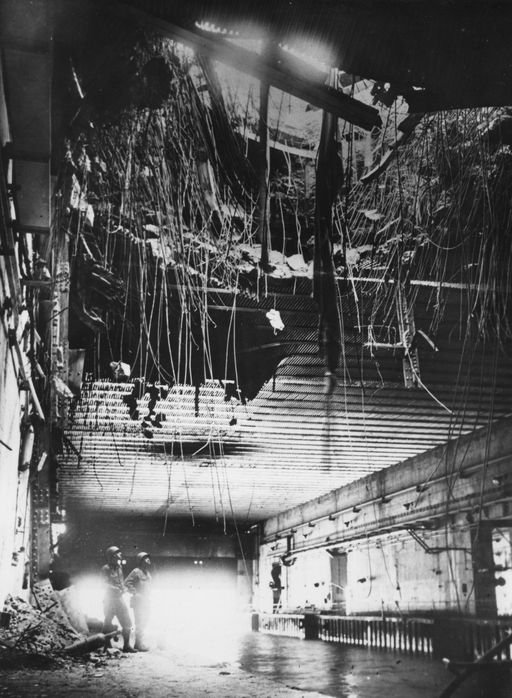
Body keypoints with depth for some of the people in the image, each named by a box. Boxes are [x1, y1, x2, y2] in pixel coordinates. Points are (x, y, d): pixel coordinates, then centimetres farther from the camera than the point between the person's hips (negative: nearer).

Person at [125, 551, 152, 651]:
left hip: (146, 601, 9)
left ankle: (139, 642, 21)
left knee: (144, 622, 12)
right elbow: (127, 583, -17)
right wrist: (135, 593, -19)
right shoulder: (136, 571, -11)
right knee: (140, 622, -8)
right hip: (138, 601, -9)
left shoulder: (147, 572, 16)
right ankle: (139, 644, -3)